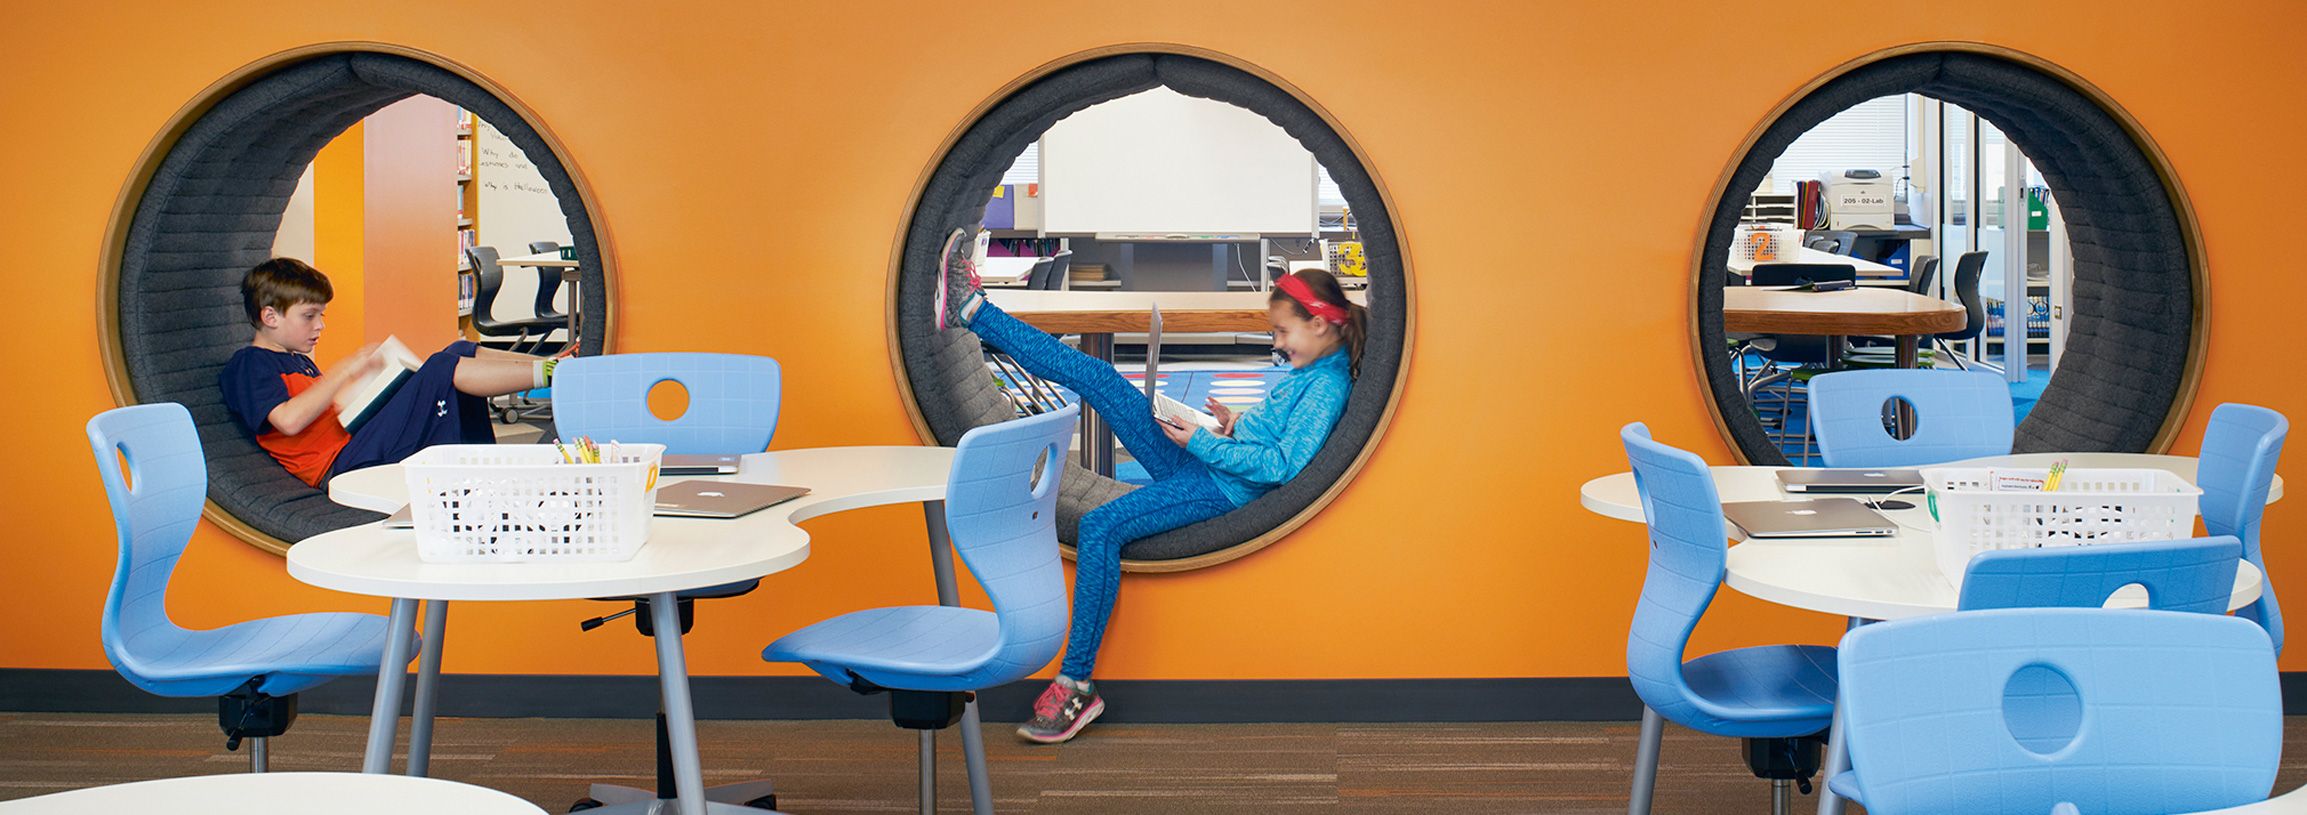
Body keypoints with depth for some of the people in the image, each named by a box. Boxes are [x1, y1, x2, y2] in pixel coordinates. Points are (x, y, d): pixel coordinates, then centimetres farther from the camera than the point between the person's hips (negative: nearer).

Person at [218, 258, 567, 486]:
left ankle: (550, 364, -11)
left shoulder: (296, 360, 28)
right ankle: (548, 374, -22)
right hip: (344, 462, -9)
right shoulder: (248, 364, -2)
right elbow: (289, 420, -20)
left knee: (461, 351, 0)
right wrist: (346, 370, -16)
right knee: (444, 371, -22)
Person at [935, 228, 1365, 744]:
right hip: (1198, 463, 9)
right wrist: (1237, 425, 8)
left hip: (1220, 488, -9)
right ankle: (972, 311, 1)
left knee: (1100, 527, -29)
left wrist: (1201, 442, -15)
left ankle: (1077, 683, -24)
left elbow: (1283, 465, -22)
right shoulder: (1307, 370, 15)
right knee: (1095, 376, -2)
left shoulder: (1328, 387, -14)